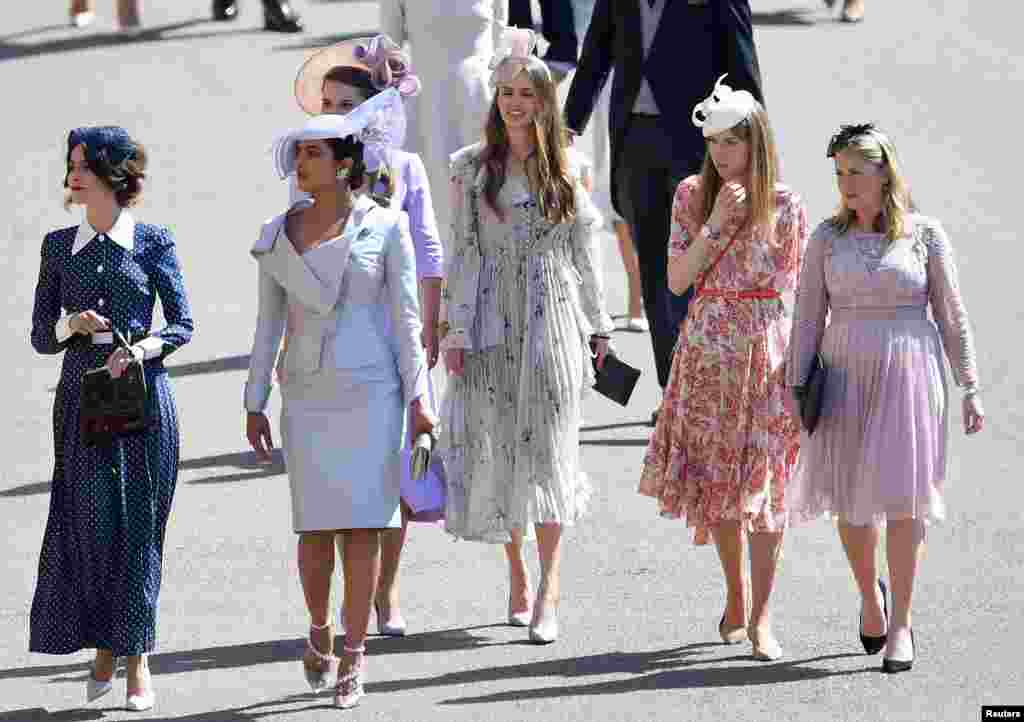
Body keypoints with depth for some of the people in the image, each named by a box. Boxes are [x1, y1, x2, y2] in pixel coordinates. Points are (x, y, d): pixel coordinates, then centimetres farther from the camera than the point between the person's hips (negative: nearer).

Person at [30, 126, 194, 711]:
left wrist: (143, 347, -16)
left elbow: (183, 324, 2)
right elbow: (41, 337, 10)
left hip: (142, 394, -2)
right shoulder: (59, 247, 8)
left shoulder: (153, 243, 1)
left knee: (138, 526, -1)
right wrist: (71, 323, -11)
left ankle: (137, 655, 6)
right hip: (82, 396, 2)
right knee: (89, 524, -1)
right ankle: (103, 649, 12)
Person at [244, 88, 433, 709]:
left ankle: (353, 654, 1)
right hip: (306, 396, 2)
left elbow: (405, 318, 0)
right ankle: (320, 630, 24)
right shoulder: (278, 234, 7)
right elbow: (269, 324, 11)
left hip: (371, 393, -2)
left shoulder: (385, 227, -1)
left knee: (362, 523, -5)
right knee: (314, 526, 0)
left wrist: (417, 399, -4)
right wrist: (255, 403, 8)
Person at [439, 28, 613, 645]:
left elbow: (585, 248, 8)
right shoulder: (473, 167, 2)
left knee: (548, 448, -4)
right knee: (497, 448, 3)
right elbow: (463, 252, 2)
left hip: (553, 323, -1)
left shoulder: (566, 167, 3)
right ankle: (517, 575, 16)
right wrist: (456, 331, -3)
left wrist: (599, 325, 10)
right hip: (493, 322, 1)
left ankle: (549, 587, -4)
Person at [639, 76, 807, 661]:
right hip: (707, 350, 3)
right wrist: (717, 222, -11)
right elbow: (677, 279, -4)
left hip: (767, 348, -3)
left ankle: (761, 616, -4)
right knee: (715, 475, 9)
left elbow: (784, 287, 3)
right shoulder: (693, 196, 4)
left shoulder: (786, 206, -3)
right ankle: (736, 593, 28)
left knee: (765, 477, -6)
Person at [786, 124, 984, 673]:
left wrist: (970, 390, 1)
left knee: (903, 497, -6)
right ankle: (869, 594, 31)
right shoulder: (828, 237, 4)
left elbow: (953, 317, 3)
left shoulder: (924, 235, -1)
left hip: (909, 375, -2)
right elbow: (808, 317, 5)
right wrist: (795, 387, -1)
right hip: (846, 377, 2)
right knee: (851, 499, 6)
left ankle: (901, 623, 1)